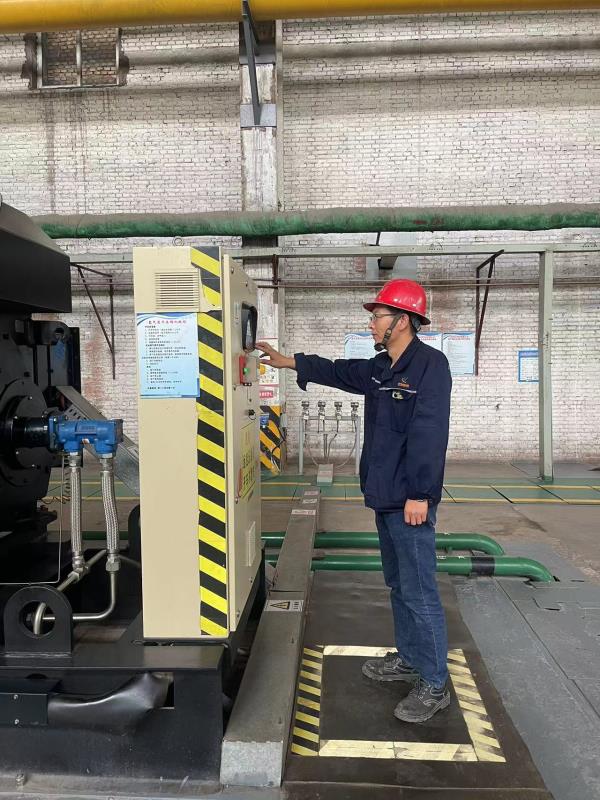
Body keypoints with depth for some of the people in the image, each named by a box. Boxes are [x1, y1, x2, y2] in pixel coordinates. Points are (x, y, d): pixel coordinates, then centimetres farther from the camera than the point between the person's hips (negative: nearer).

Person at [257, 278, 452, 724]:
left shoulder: (430, 365, -16)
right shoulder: (380, 368, 12)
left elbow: (429, 434, -22)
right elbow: (339, 371, 27)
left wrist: (419, 494, -24)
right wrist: (287, 362, 27)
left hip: (410, 502, -9)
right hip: (385, 497, 10)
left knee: (419, 592, -2)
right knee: (399, 585, 20)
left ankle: (435, 685, 13)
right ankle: (410, 658, 37)